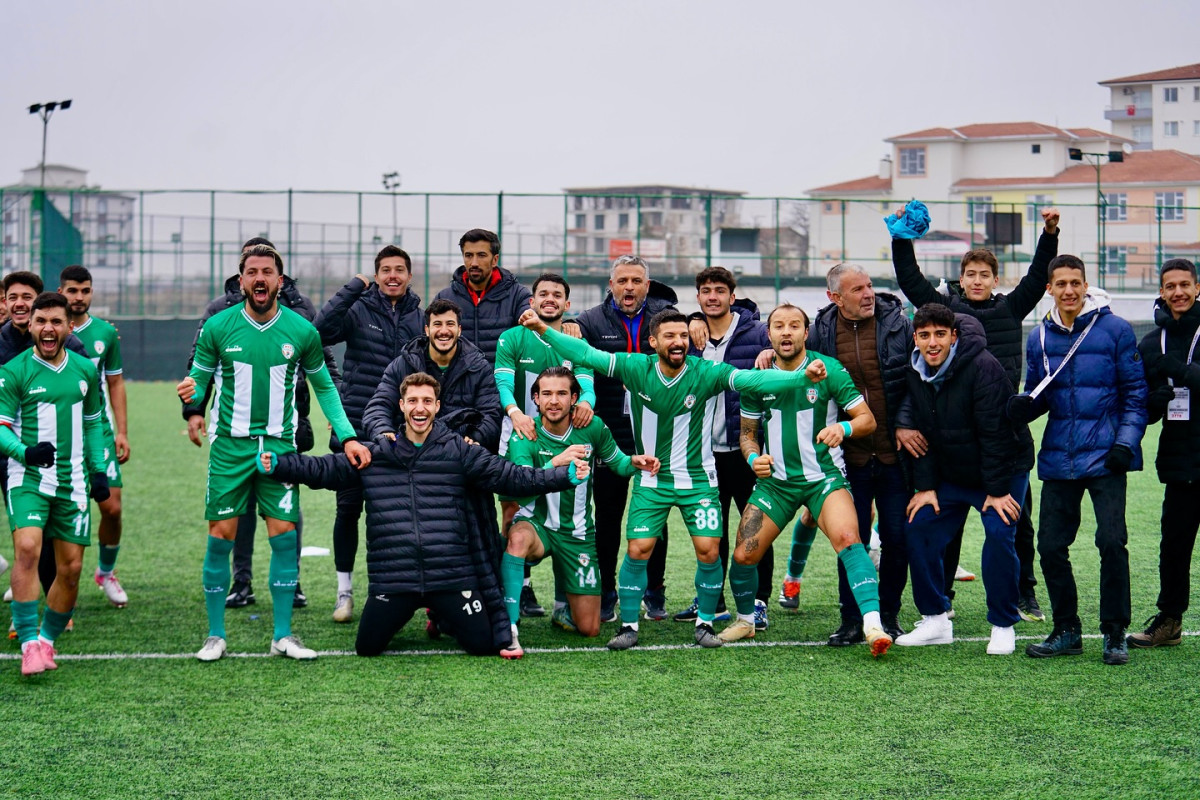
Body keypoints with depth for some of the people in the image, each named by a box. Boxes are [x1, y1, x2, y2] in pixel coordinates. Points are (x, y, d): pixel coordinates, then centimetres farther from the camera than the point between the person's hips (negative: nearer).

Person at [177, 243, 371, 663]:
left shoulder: (301, 331, 0)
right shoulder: (218, 327, -2)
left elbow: (323, 386, 13)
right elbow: (199, 376, 7)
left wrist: (347, 436, 5)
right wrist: (192, 392, -18)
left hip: (279, 443, 1)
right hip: (230, 443, -1)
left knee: (284, 533, -3)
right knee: (221, 534, -2)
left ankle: (283, 635, 7)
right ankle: (215, 635, 9)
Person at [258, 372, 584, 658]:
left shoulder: (459, 451, 4)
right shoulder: (374, 455, 8)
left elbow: (512, 477, -1)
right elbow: (323, 469, 10)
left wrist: (566, 475, -11)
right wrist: (275, 464, -3)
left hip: (452, 576, -1)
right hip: (392, 580, 1)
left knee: (484, 644, -6)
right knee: (367, 647, -3)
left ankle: (445, 617, 28)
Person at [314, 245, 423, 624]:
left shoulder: (419, 318, 7)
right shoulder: (358, 309, -2)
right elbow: (322, 330, -21)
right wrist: (354, 287, -19)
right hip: (355, 428, -2)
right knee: (348, 509, 1)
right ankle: (344, 590, 12)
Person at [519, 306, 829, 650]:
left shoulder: (706, 373, -13)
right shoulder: (636, 368, -9)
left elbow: (752, 379, -22)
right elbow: (585, 354, -8)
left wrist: (802, 376, -34)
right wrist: (543, 329, -15)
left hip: (698, 478, -1)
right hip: (651, 479, 1)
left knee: (708, 551, -9)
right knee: (638, 549, -9)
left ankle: (704, 624, 11)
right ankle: (628, 626, 7)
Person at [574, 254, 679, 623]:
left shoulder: (665, 315, 5)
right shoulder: (593, 321, 2)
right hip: (610, 436, 0)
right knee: (607, 517, 6)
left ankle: (654, 593, 19)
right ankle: (605, 596, 17)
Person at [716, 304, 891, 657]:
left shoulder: (828, 370, -6)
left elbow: (867, 419, -5)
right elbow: (748, 432, 16)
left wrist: (843, 428, -26)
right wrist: (754, 458, -6)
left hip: (824, 476, -3)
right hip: (775, 479, 3)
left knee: (847, 539, -29)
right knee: (744, 555, -3)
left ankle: (873, 625, -33)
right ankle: (745, 620, 26)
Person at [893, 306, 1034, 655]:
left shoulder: (983, 368, -24)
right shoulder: (915, 374, -3)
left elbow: (995, 433, -23)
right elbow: (922, 433, 4)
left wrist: (997, 490, -22)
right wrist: (925, 486, -2)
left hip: (1003, 470, -6)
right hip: (949, 475, 6)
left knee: (999, 535, -20)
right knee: (918, 529, -3)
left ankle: (1003, 626, -5)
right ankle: (935, 620, 8)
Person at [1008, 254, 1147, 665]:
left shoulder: (1115, 330, -2)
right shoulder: (1040, 337, 9)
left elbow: (1135, 392, 1)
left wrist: (1126, 442, -10)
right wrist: (1021, 407, -5)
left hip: (1105, 457, -4)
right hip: (1058, 458, 4)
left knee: (1111, 542, -10)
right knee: (1051, 546, 3)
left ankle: (1115, 634, 2)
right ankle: (1066, 631, 17)